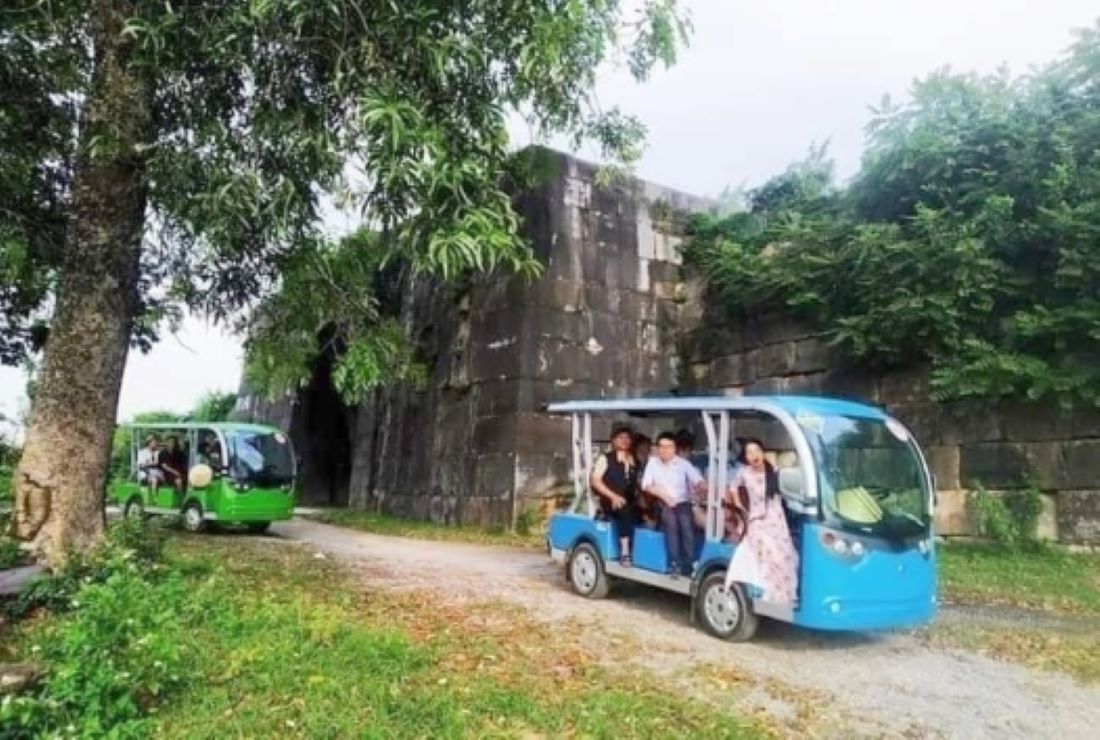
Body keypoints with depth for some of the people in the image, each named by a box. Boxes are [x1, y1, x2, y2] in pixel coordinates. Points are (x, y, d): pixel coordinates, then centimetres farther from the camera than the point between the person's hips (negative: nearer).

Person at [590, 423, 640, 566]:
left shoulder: (635, 463, 18)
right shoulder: (605, 458, 4)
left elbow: (637, 484, 18)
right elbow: (595, 481, -6)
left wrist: (640, 498, -2)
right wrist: (613, 496, -17)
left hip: (631, 504, 5)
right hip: (610, 503, -5)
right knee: (625, 510, -34)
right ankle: (624, 553, -33)